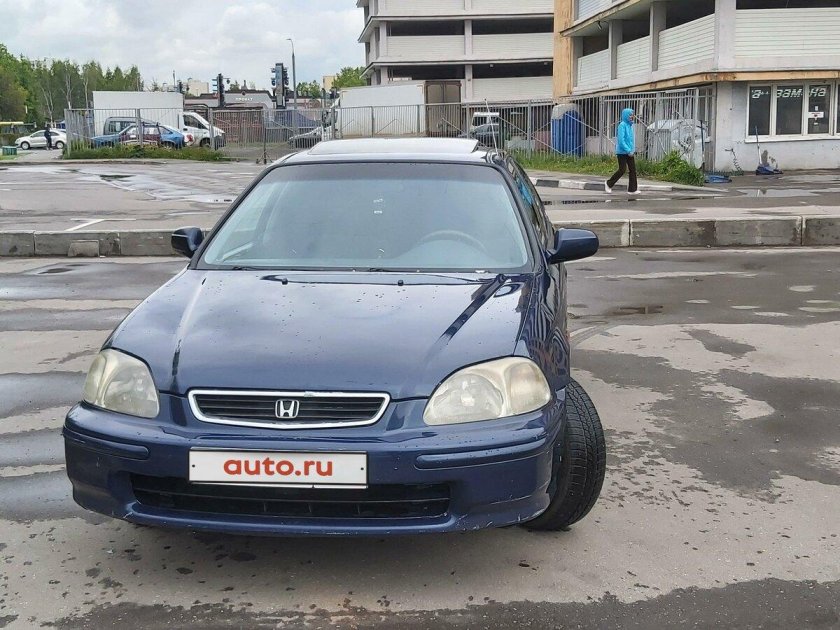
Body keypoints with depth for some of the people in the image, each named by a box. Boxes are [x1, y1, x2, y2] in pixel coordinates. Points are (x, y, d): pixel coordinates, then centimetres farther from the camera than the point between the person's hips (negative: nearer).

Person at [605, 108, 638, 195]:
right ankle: (609, 183, 14)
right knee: (622, 170, -5)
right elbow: (621, 140, -20)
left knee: (633, 169, 3)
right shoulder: (622, 125, -14)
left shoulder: (630, 125, 10)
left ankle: (633, 189, 7)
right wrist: (628, 151, -20)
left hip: (630, 152, 8)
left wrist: (633, 150, 9)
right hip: (622, 152, -8)